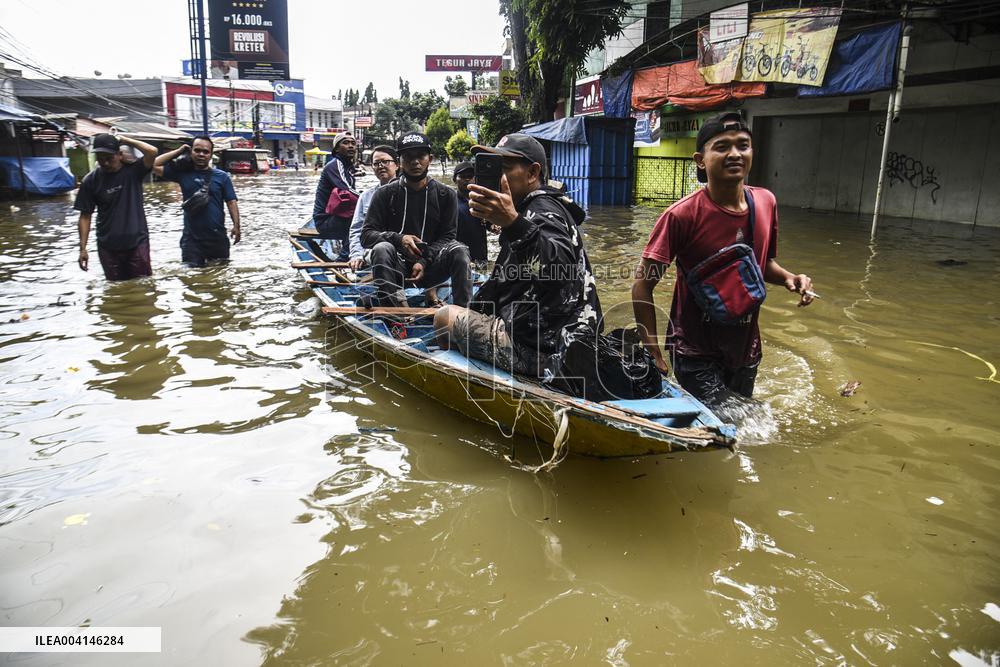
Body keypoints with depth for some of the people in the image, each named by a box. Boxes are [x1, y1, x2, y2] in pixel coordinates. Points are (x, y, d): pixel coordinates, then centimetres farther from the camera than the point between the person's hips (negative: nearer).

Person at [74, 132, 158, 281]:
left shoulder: (133, 171, -4)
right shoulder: (91, 180, -1)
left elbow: (152, 151, -22)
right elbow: (85, 216, 2)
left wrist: (123, 139, -11)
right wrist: (83, 248, -3)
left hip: (137, 242, -2)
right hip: (108, 247, 2)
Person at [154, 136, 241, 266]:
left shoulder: (221, 176, 2)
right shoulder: (183, 173, 5)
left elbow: (231, 202, 0)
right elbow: (155, 165, 2)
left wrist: (236, 225, -11)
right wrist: (178, 151, 2)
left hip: (218, 237, 0)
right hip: (191, 238, 0)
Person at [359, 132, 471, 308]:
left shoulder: (446, 195, 6)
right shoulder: (385, 194, 5)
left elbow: (447, 236, 0)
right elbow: (366, 235, -2)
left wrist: (424, 262, -17)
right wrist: (399, 239, -21)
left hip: (430, 265, 1)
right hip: (397, 266, 0)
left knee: (459, 251, -27)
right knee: (381, 249, -31)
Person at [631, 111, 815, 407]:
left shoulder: (766, 203, -2)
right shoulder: (682, 215, -20)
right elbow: (642, 286, -17)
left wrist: (789, 278, -7)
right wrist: (654, 356, -20)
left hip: (746, 350, 6)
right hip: (697, 355, -6)